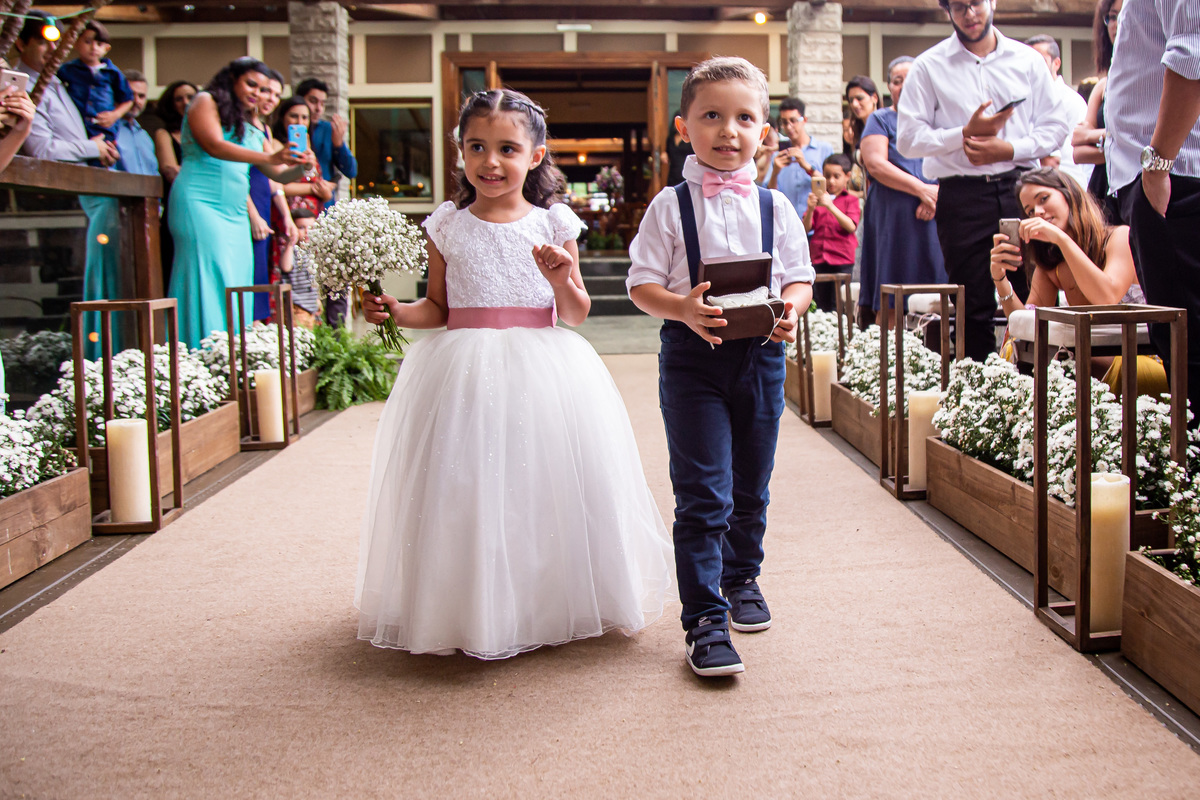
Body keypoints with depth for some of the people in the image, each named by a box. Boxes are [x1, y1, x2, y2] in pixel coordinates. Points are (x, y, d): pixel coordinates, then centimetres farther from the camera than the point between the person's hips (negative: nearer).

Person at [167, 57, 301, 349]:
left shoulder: (250, 127, 23)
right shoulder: (206, 102, 4)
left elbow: (277, 174, 19)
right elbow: (215, 146, -14)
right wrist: (269, 157, -23)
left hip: (235, 213, 7)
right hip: (200, 204, -7)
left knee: (238, 282, 0)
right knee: (210, 280, -15)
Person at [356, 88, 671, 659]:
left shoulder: (553, 223, 3)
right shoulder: (447, 225, 6)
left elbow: (576, 313, 5)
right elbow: (438, 308, 10)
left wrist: (562, 279, -14)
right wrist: (397, 312, -8)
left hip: (541, 370, 0)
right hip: (466, 371, 1)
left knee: (543, 480, -1)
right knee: (470, 488, -1)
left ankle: (553, 604, 17)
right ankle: (478, 615, 14)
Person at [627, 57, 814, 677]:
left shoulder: (775, 207, 6)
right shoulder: (671, 206, -2)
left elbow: (799, 276, 9)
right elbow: (642, 283, -4)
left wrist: (791, 308, -13)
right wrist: (683, 309, -23)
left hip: (761, 355, 4)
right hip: (692, 354, -3)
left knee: (751, 486, 17)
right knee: (703, 494, -7)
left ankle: (742, 578, 40)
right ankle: (704, 620, 0)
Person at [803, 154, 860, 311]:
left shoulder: (851, 200, 3)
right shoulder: (817, 198, 12)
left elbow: (851, 226, -14)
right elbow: (806, 228, 3)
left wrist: (830, 206, -20)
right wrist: (810, 209, -16)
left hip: (842, 259, -3)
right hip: (819, 258, 3)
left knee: (838, 306, -8)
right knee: (822, 305, 6)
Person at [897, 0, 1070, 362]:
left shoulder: (1026, 59, 13)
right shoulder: (928, 66, 7)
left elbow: (1056, 125, 10)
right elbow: (909, 138, -1)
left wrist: (1009, 149, -6)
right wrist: (965, 133, -12)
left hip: (1021, 188, 2)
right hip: (962, 194, -2)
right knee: (973, 307, 0)